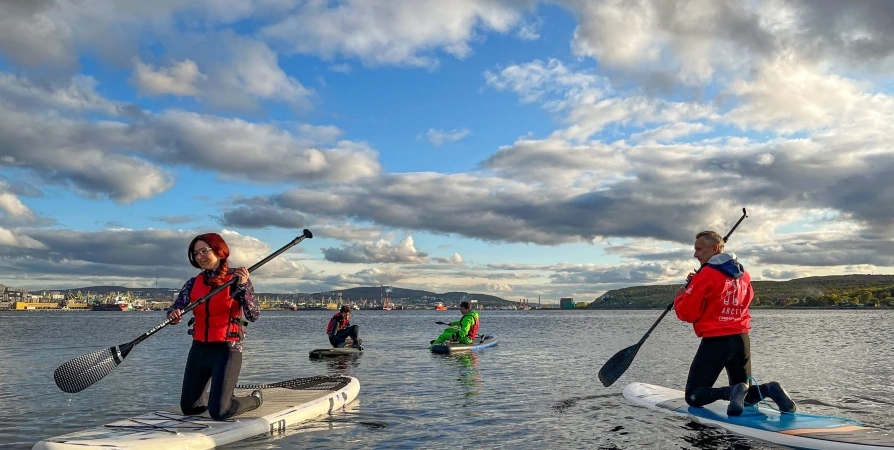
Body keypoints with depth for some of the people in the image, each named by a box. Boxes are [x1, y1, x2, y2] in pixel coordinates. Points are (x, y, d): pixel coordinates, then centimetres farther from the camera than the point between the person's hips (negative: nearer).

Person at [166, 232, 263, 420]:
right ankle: (221, 396, 41)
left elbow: (254, 315, -16)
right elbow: (175, 308, -4)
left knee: (218, 412, -10)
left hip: (226, 349, -5)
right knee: (189, 408, 12)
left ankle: (255, 399, 19)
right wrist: (173, 315, -28)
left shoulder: (237, 279, -7)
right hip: (199, 348, 6)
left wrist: (243, 287, -29)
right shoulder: (193, 283, 6)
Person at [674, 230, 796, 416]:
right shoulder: (743, 274, 10)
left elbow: (687, 313, -12)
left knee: (694, 396, 1)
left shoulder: (706, 275, -13)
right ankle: (768, 389, -9)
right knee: (745, 396, 22)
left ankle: (732, 392, -24)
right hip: (742, 340, 7)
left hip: (715, 342, -7)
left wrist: (679, 298, 8)